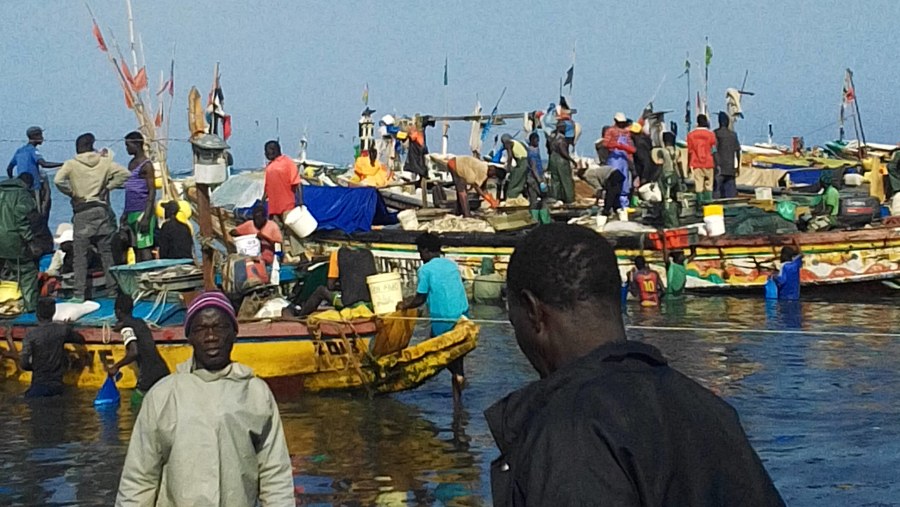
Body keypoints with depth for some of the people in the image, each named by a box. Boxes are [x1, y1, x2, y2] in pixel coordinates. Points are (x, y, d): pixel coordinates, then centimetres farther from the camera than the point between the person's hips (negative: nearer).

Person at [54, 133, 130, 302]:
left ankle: (80, 293, -3)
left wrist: (72, 193, -3)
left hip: (82, 213, -2)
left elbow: (58, 180, -15)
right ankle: (113, 287, 9)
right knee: (107, 252, 9)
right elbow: (125, 173, -2)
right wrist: (108, 187, 3)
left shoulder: (71, 164, -1)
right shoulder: (104, 162, 5)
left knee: (80, 255, 0)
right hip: (102, 210, 2)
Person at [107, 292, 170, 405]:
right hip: (163, 372, 8)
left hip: (149, 378, -8)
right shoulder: (140, 323, 16)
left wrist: (116, 367, -8)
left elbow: (134, 352, -21)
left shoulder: (126, 327, -7)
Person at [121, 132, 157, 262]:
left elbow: (152, 192, -14)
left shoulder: (146, 165, -8)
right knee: (136, 249, 7)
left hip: (142, 211, -9)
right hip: (131, 212, 9)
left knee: (144, 248, -11)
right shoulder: (131, 163, 18)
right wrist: (125, 213, 18)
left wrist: (146, 217, -21)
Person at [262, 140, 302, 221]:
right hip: (273, 207, 7)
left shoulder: (287, 162, -5)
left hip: (287, 207, -7)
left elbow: (296, 183, -11)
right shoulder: (269, 166, 14)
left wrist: (299, 201, -20)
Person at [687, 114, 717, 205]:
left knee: (698, 184, 0)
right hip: (708, 164, -1)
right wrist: (717, 164, 7)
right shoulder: (710, 134, -3)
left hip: (696, 164, 1)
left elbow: (690, 151, 3)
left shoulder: (691, 135, 1)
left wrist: (689, 165, 11)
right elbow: (713, 151, -1)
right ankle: (708, 199, 2)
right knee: (708, 183, 6)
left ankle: (700, 202, -2)